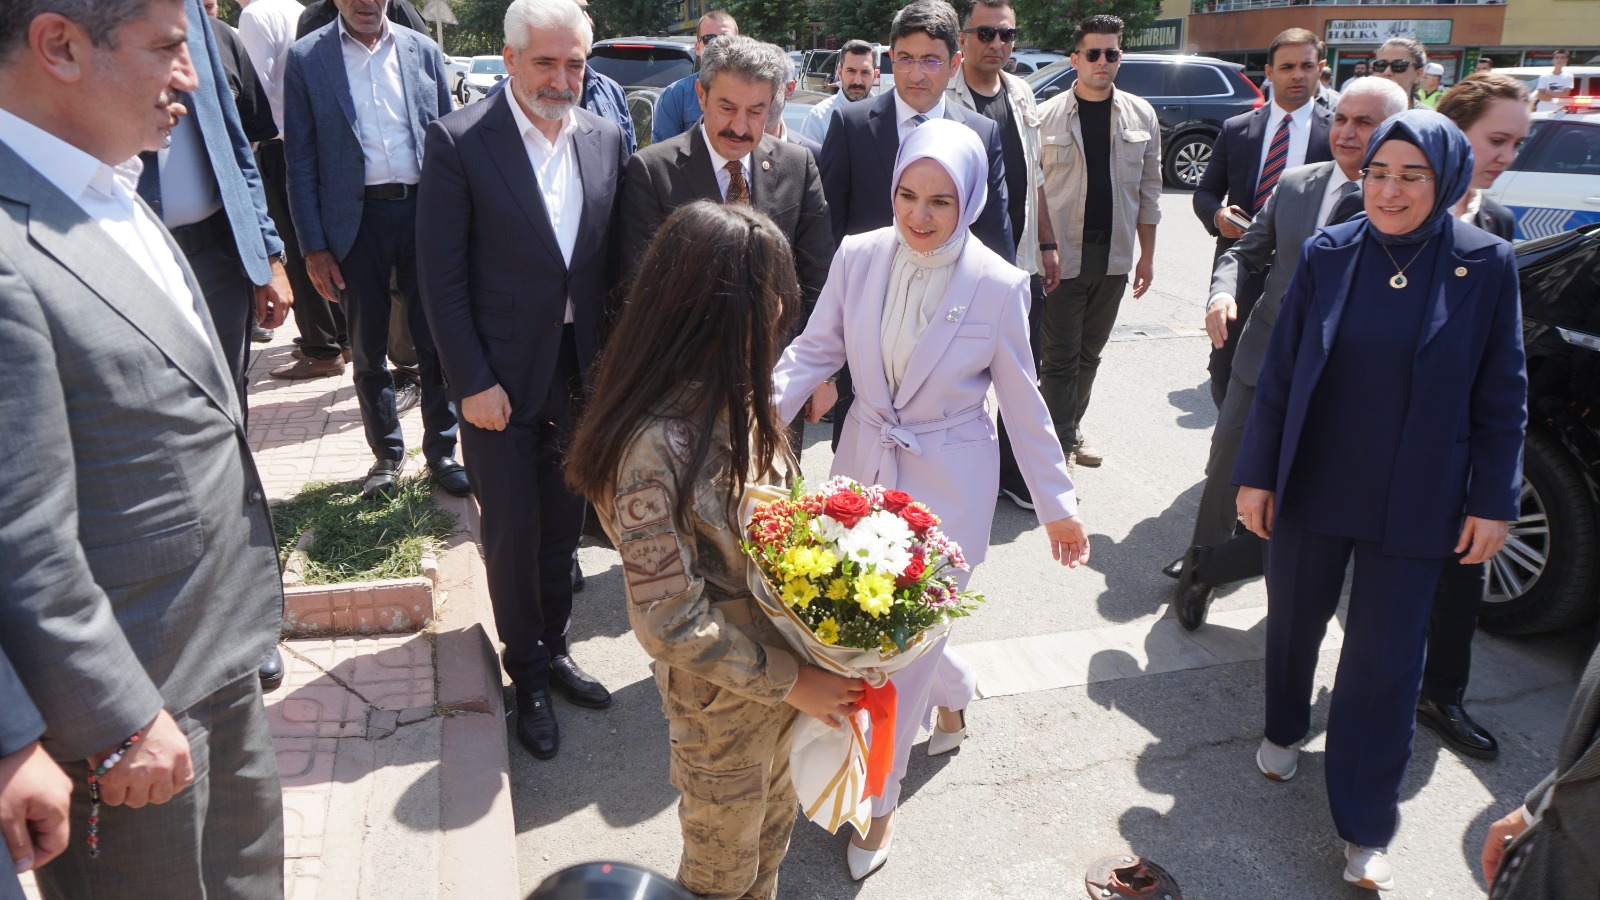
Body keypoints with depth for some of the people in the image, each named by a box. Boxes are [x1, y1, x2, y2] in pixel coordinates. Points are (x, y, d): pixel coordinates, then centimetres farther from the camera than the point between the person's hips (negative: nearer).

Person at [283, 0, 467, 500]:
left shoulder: (424, 51, 7)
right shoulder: (306, 58, 1)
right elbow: (300, 160, 0)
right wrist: (313, 246, -5)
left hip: (424, 210, 1)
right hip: (356, 219, -1)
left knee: (436, 340, 5)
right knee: (368, 350, 9)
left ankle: (441, 450, 19)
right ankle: (387, 454, 25)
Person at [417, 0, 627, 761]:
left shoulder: (607, 140, 2)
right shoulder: (460, 140, -10)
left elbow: (613, 261, 7)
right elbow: (441, 275, -10)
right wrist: (472, 382, -13)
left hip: (582, 375, 4)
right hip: (502, 379, -4)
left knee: (563, 525, 16)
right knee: (513, 532, 7)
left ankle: (553, 649, 36)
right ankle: (528, 676, 26)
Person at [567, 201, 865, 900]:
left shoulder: (735, 397, -7)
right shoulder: (657, 447, -32)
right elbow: (670, 623, -27)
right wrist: (791, 682, -19)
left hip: (785, 671, 7)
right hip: (723, 708, -7)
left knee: (770, 839, 31)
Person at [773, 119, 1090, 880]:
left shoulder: (998, 285, -13)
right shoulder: (857, 257, -7)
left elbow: (1022, 402, -4)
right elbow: (814, 351, -2)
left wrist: (1056, 503, 0)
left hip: (948, 484, -4)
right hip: (865, 466, 4)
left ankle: (879, 798, 26)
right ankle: (954, 693, 52)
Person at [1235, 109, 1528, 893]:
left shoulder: (1486, 265, -7)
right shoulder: (1327, 255, -5)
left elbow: (1501, 397, -2)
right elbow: (1278, 374, -1)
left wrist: (1493, 501, -3)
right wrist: (1256, 474, -1)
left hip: (1414, 504, -1)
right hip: (1311, 487, 2)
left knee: (1386, 663, 5)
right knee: (1294, 620, 18)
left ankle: (1366, 831, 21)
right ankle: (1283, 731, 47)